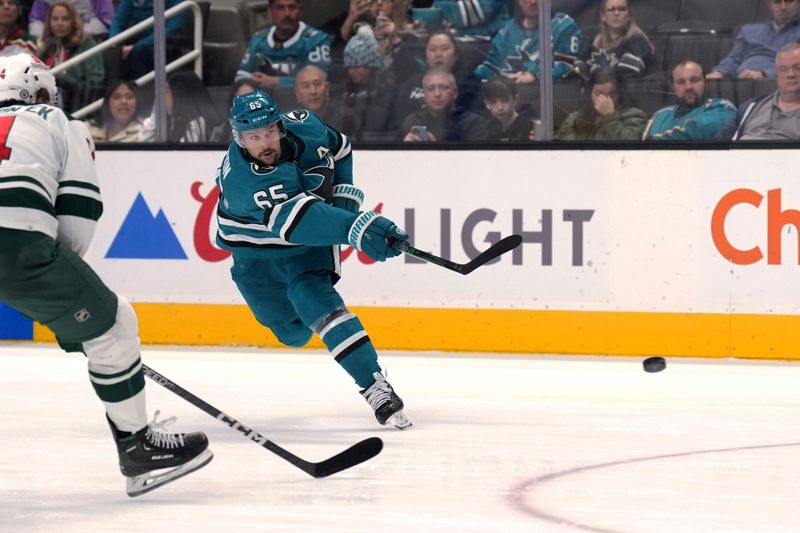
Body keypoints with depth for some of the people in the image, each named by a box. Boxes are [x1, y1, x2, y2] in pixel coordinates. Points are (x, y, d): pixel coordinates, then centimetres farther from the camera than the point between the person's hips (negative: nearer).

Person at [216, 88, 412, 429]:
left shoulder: (302, 127, -20)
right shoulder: (242, 179, -37)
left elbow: (338, 146, 6)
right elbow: (295, 218, -51)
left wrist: (344, 191, -6)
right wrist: (356, 228, -63)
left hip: (309, 245, 1)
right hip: (255, 247, -1)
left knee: (312, 295, -24)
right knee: (293, 331, -1)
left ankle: (374, 385, -28)